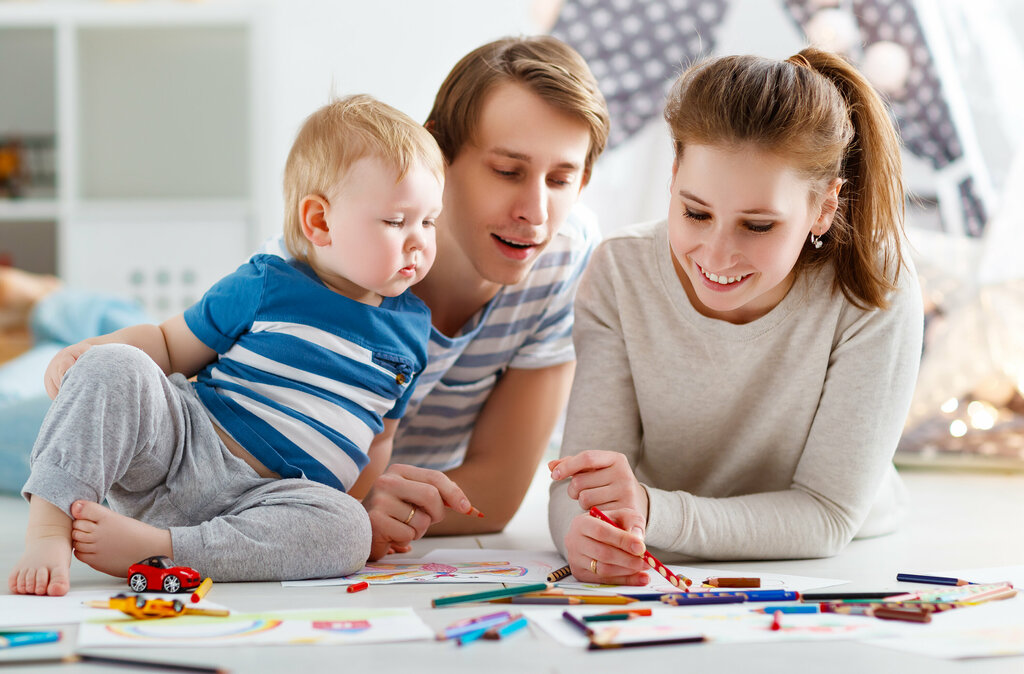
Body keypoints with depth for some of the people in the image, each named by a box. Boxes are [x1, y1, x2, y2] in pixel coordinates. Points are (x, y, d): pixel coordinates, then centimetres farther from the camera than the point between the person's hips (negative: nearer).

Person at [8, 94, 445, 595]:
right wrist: (86, 349, -10)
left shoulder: (411, 328, 11)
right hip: (176, 444, -2)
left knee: (347, 533, -32)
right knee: (113, 367, -27)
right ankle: (49, 531, -30)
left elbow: (377, 438, 21)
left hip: (262, 498, 2)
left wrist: (361, 507, 6)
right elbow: (168, 345, 8)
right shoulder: (264, 288, 1)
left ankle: (147, 545, -33)